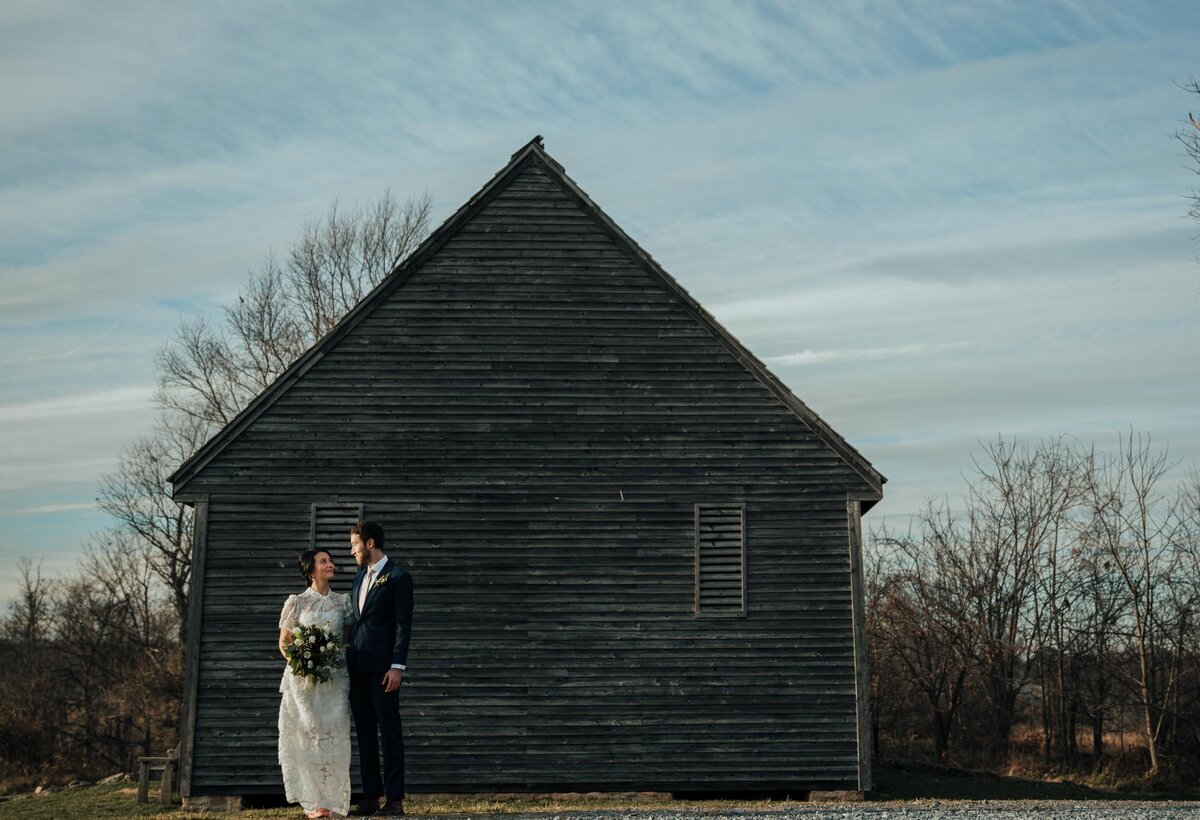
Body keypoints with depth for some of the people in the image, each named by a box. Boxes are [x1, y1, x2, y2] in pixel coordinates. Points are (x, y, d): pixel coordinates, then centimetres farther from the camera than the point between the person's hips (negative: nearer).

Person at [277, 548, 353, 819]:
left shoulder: (342, 601, 9)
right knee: (306, 735, -3)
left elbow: (348, 640, 12)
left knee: (333, 735, -3)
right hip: (302, 679, -2)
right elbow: (283, 642, 6)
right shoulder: (296, 602, 3)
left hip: (335, 678, 2)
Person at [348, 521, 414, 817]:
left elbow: (404, 624, -11)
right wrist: (348, 656, 13)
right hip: (357, 666, 8)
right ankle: (371, 796, 15)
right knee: (364, 732, 9)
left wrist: (398, 666, -17)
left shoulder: (398, 577, -7)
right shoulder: (360, 577, 17)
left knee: (389, 732, -3)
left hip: (382, 667, -7)